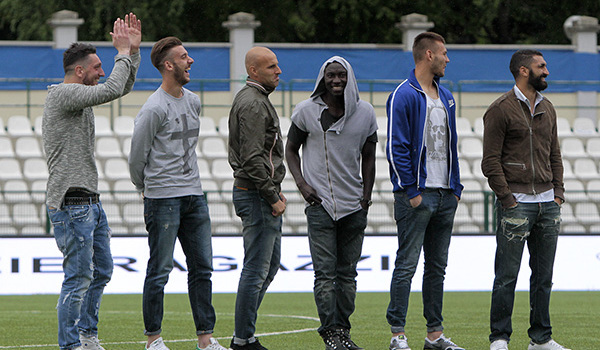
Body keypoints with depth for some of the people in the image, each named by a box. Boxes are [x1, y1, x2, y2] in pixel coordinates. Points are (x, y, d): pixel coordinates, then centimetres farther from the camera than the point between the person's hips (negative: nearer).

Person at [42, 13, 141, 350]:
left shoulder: (81, 95, 16)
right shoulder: (62, 94, -14)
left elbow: (122, 88, 25)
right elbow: (112, 90, -24)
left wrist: (134, 50, 13)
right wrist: (123, 54, -11)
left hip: (91, 201, 10)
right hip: (71, 204, -10)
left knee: (102, 272, 15)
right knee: (79, 278, -7)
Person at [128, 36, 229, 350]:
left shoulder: (193, 101, 12)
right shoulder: (154, 109, -13)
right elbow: (137, 157, -5)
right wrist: (146, 188, 9)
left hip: (194, 195, 7)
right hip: (163, 199, -7)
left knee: (202, 268, 6)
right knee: (160, 271, -2)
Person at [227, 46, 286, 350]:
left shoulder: (253, 98, 17)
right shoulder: (253, 103, -17)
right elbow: (252, 158, -23)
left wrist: (275, 190, 18)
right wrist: (272, 196, -19)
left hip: (262, 192, 11)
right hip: (256, 195, -11)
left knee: (270, 263, 17)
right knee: (256, 268, -8)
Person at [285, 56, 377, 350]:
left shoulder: (365, 113, 5)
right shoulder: (306, 112, -1)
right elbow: (291, 150, 9)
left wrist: (367, 196, 6)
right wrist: (302, 184, -4)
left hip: (354, 205, 3)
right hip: (320, 203, -3)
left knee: (347, 273, 6)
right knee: (325, 272, -8)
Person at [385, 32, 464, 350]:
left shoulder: (446, 97, 16)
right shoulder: (404, 96, -9)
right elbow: (396, 147, -13)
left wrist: (455, 188, 13)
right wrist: (411, 191, -16)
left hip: (445, 196, 8)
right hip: (417, 195, -8)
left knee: (437, 266, 10)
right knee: (407, 264, -6)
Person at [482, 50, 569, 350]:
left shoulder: (547, 109, 15)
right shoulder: (501, 109, -6)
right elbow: (491, 161, -8)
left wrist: (558, 192, 10)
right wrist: (507, 199, -12)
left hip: (547, 203, 7)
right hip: (516, 204, -7)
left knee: (543, 275, 9)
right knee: (507, 275, -4)